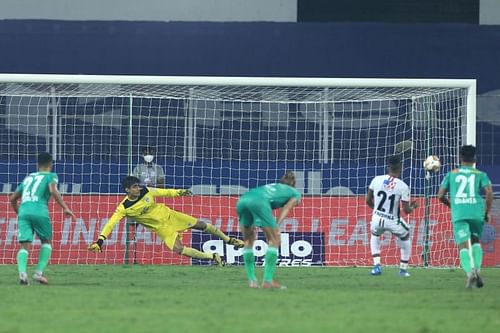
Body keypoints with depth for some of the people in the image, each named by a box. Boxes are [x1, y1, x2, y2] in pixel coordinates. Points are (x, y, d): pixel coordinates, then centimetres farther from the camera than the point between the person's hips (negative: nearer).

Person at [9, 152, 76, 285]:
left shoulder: (28, 177, 29)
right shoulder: (51, 176, 15)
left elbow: (13, 198, 32)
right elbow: (53, 190, -7)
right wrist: (65, 208, -7)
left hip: (23, 212, 3)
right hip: (40, 212, -3)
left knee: (24, 245, -3)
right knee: (46, 242, 18)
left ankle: (22, 272, -30)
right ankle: (39, 272, 0)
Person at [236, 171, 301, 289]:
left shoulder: (272, 187, 41)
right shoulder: (295, 194, 27)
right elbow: (286, 209, 8)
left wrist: (252, 226, 19)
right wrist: (277, 226, -4)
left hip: (242, 200, 6)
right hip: (259, 202, -6)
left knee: (249, 240, 20)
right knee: (274, 240, 6)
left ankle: (251, 280, 15)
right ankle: (268, 280, -2)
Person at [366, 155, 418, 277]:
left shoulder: (376, 180, -6)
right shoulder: (403, 186, -13)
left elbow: (368, 201, 5)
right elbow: (406, 210, -8)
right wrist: (413, 207, 16)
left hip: (377, 220, 2)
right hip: (393, 222, -2)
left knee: (375, 235, 35)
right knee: (405, 237, 28)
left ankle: (377, 265, 21)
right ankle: (403, 269, 29)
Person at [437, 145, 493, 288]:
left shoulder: (452, 174, 16)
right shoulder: (480, 175, 13)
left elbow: (440, 196, 13)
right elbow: (489, 192, -2)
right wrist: (487, 212, 9)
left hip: (459, 214, -1)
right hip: (477, 212, 1)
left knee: (463, 245, -6)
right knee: (476, 241, 22)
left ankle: (470, 271, -32)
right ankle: (477, 269, 1)